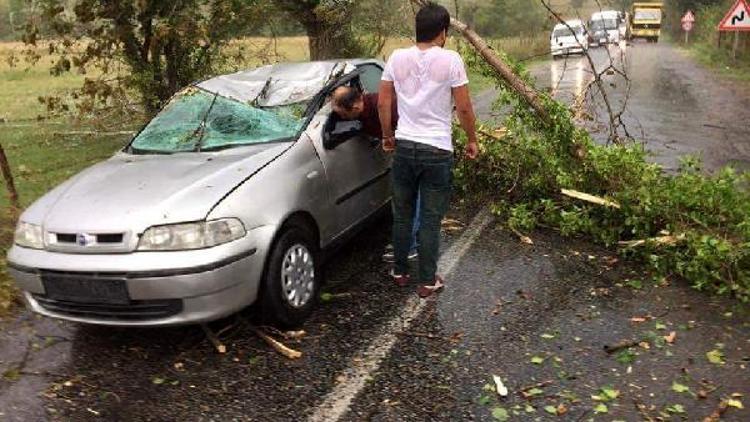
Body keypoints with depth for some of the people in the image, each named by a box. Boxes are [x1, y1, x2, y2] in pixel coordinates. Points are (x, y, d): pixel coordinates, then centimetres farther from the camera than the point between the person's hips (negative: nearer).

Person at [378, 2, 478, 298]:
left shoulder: (397, 58, 2)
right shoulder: (450, 60, -9)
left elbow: (383, 103, 6)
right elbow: (464, 109, -7)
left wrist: (387, 135, 20)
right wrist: (472, 140, 8)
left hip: (404, 146, 3)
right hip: (437, 150, -3)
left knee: (402, 214, 17)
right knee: (430, 219, 5)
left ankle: (400, 271, 29)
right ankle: (427, 281, 14)